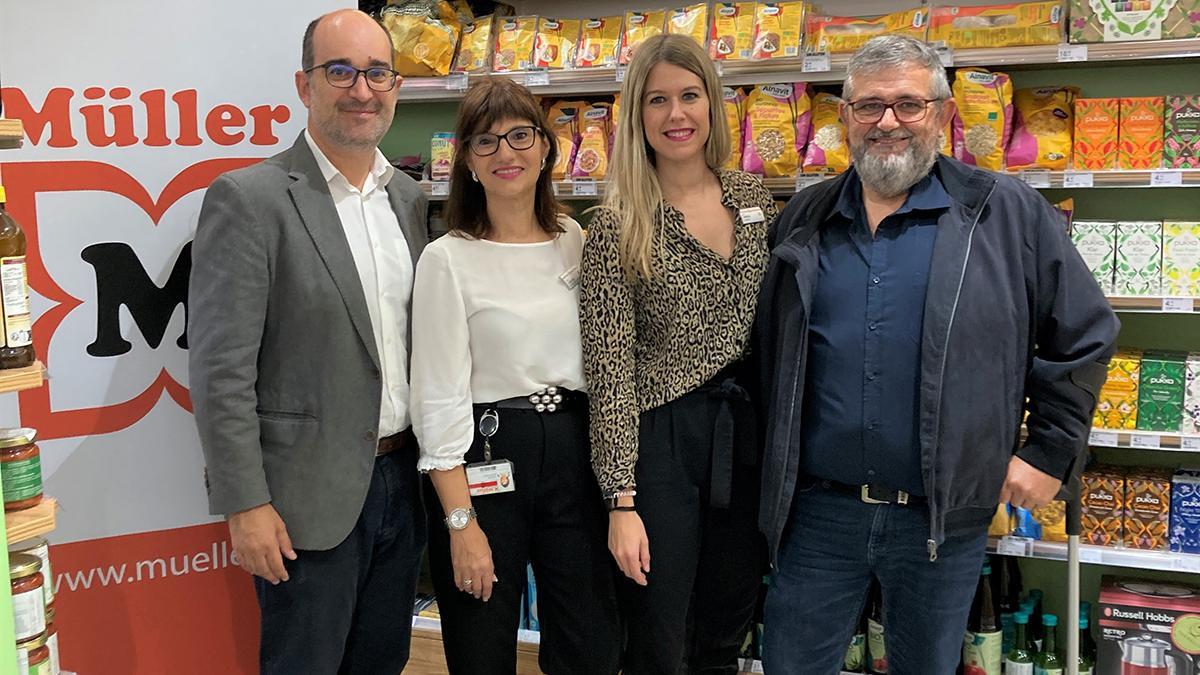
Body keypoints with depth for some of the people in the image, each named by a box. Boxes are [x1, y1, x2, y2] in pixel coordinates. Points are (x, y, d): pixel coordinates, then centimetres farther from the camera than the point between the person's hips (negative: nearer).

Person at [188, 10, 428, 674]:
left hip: (403, 480, 6)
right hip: (309, 495, -6)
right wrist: (246, 505, -16)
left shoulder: (409, 196, 8)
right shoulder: (248, 198, -13)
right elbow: (220, 368, -14)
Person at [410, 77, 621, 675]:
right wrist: (461, 522, -14)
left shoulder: (575, 242, 6)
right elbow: (439, 399, -9)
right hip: (484, 458, -4)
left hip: (574, 451, 4)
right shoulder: (448, 258, -8)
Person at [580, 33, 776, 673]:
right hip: (660, 436, -4)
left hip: (750, 431, 5)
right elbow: (609, 369, -12)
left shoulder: (753, 199, 5)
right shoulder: (617, 226, -9)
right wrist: (622, 499, -17)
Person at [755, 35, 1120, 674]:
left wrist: (1049, 452, 0)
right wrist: (773, 469, 12)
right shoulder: (803, 221, 7)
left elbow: (1084, 335, 3)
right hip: (816, 508, 2)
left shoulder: (1007, 214, -2)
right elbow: (768, 351, 16)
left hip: (943, 519, -2)